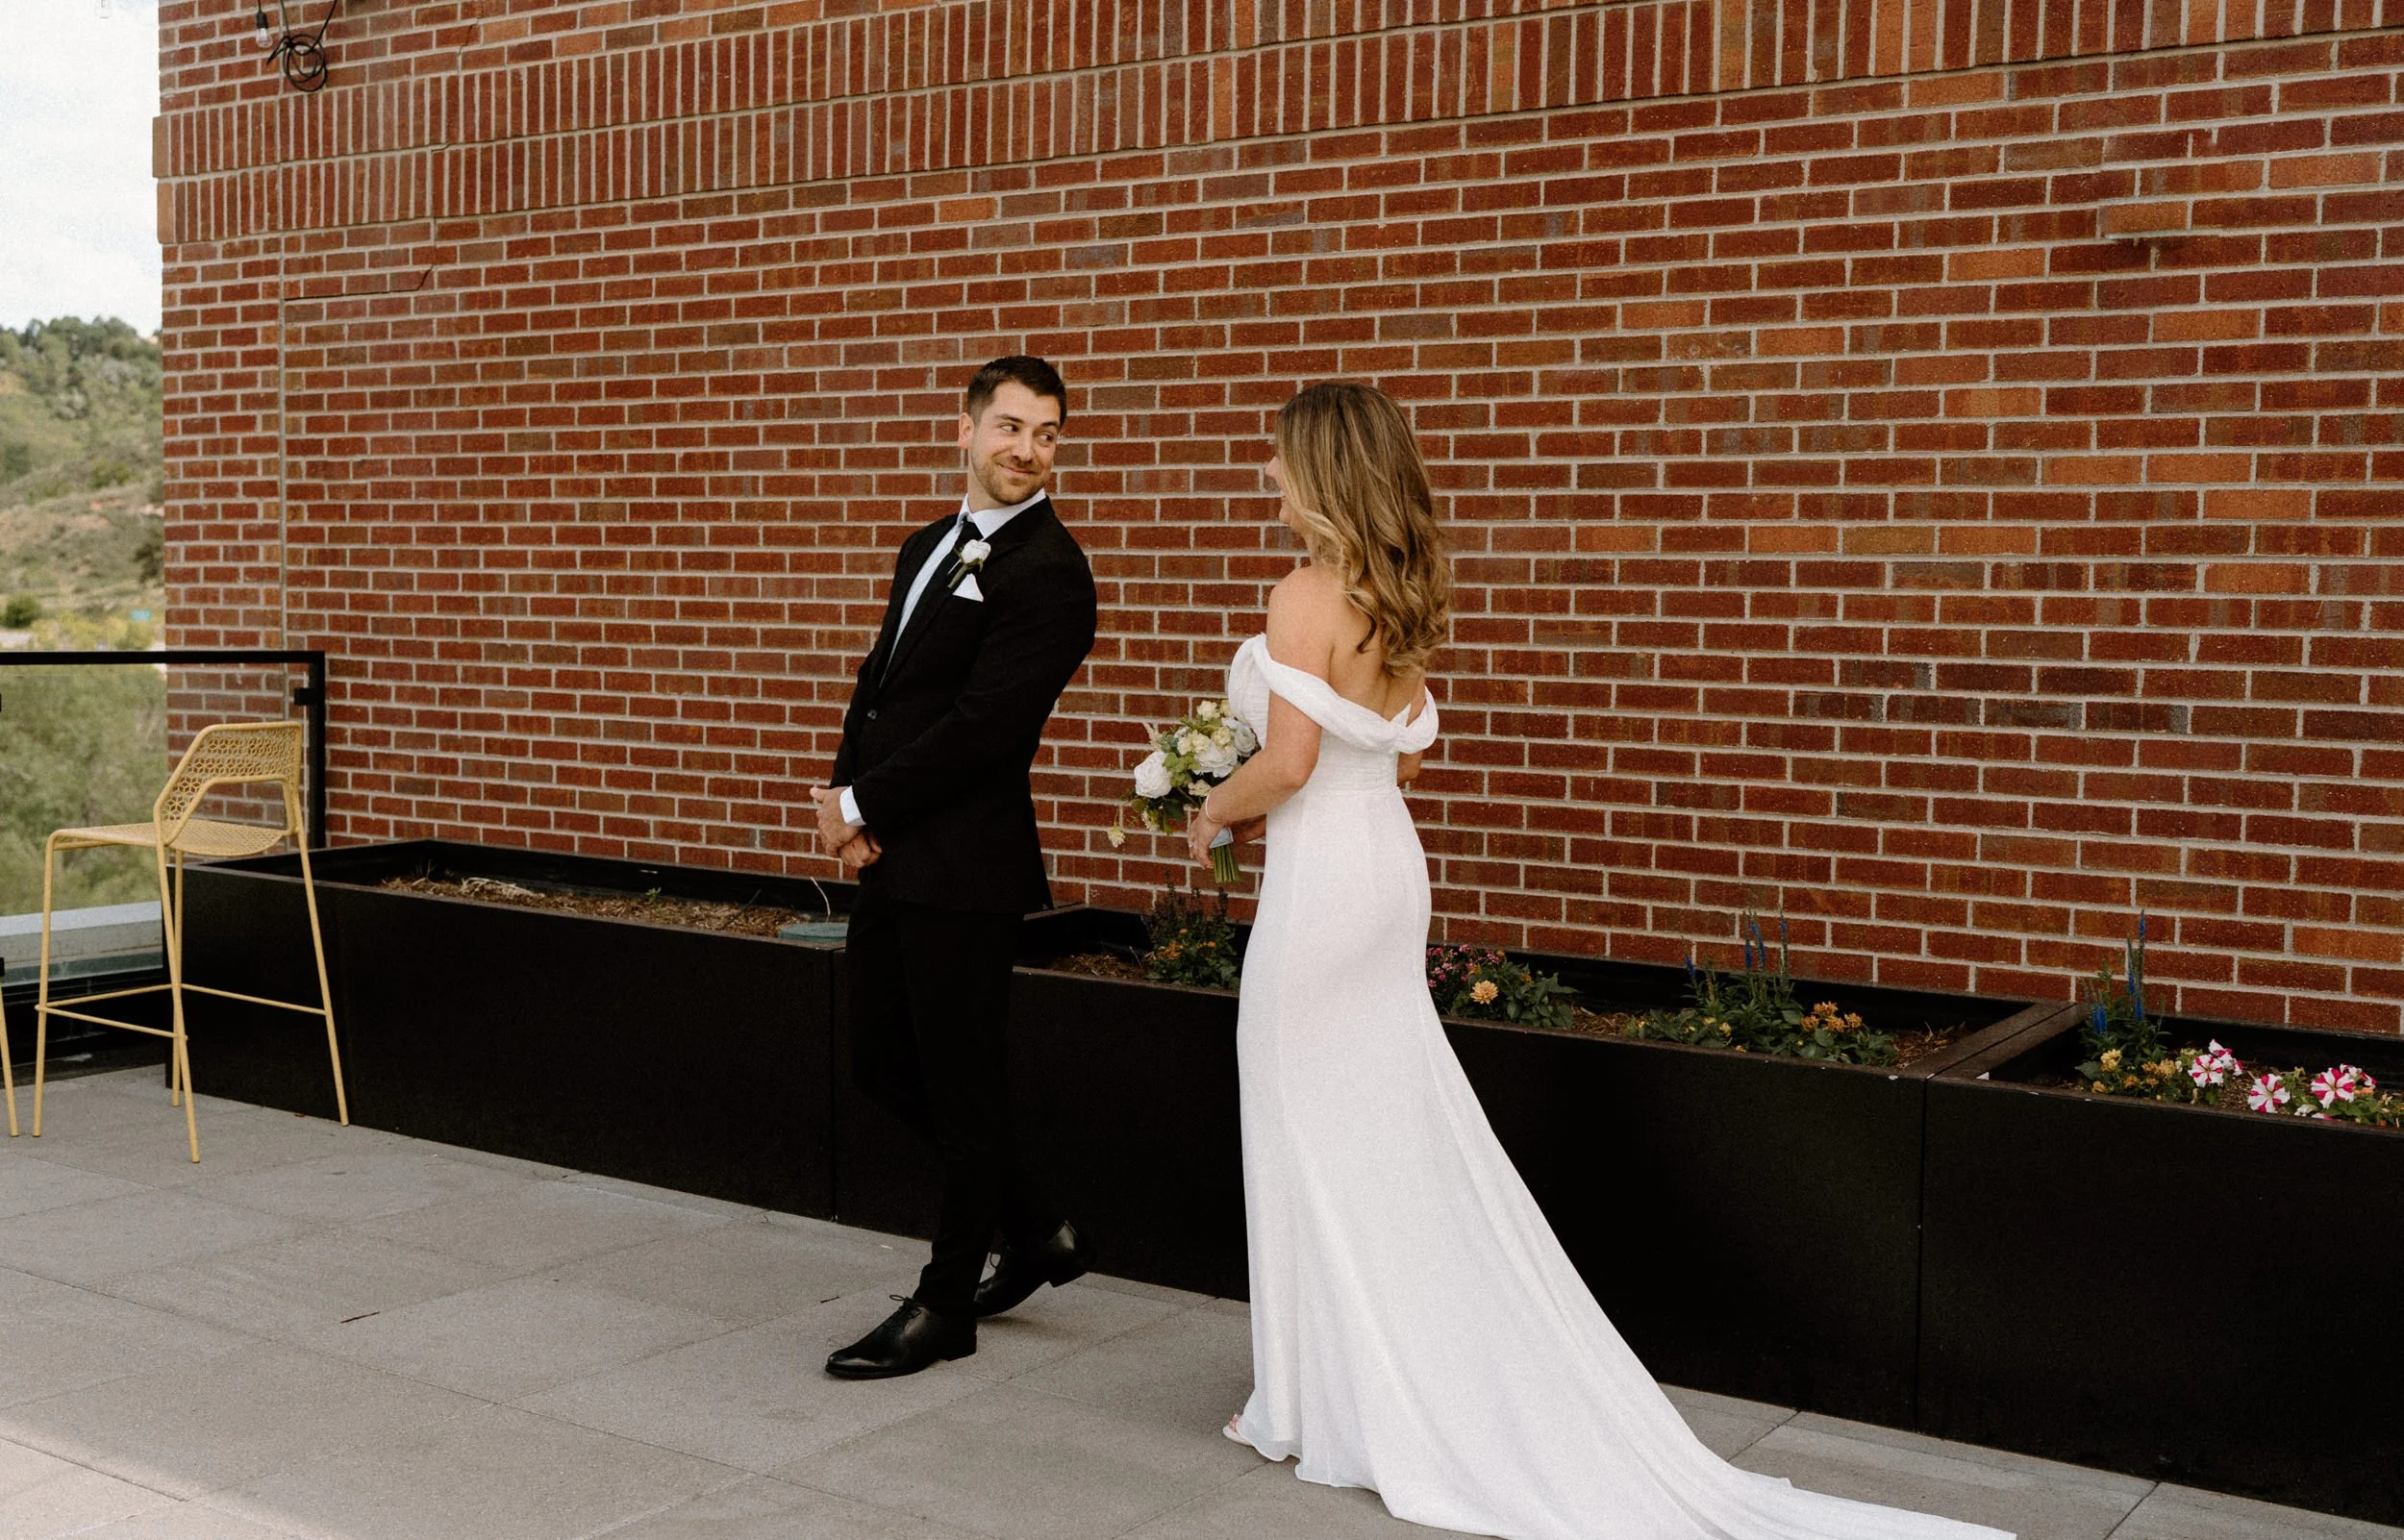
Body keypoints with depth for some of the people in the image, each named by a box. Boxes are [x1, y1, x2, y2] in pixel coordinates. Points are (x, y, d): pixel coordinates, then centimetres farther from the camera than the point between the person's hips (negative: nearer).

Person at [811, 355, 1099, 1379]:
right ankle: (1039, 1234, 31)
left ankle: (944, 1307, 19)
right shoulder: (929, 546, 16)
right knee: (883, 1063, 16)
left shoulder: (1047, 570, -13)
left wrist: (862, 806, -12)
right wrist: (845, 794, -3)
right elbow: (879, 683, 15)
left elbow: (981, 725, -20)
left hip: (963, 868, -9)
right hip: (892, 861, 9)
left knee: (960, 1084, 4)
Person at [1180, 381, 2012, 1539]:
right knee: (1396, 1138, 16)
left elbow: (1287, 762, -21)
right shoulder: (1401, 597, 9)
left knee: (1316, 1141, 4)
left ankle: (1324, 1410, 16)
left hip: (1319, 879, -8)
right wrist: (1252, 806, 18)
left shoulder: (1308, 594, -17)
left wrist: (1214, 814, -2)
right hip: (1387, 867, 9)